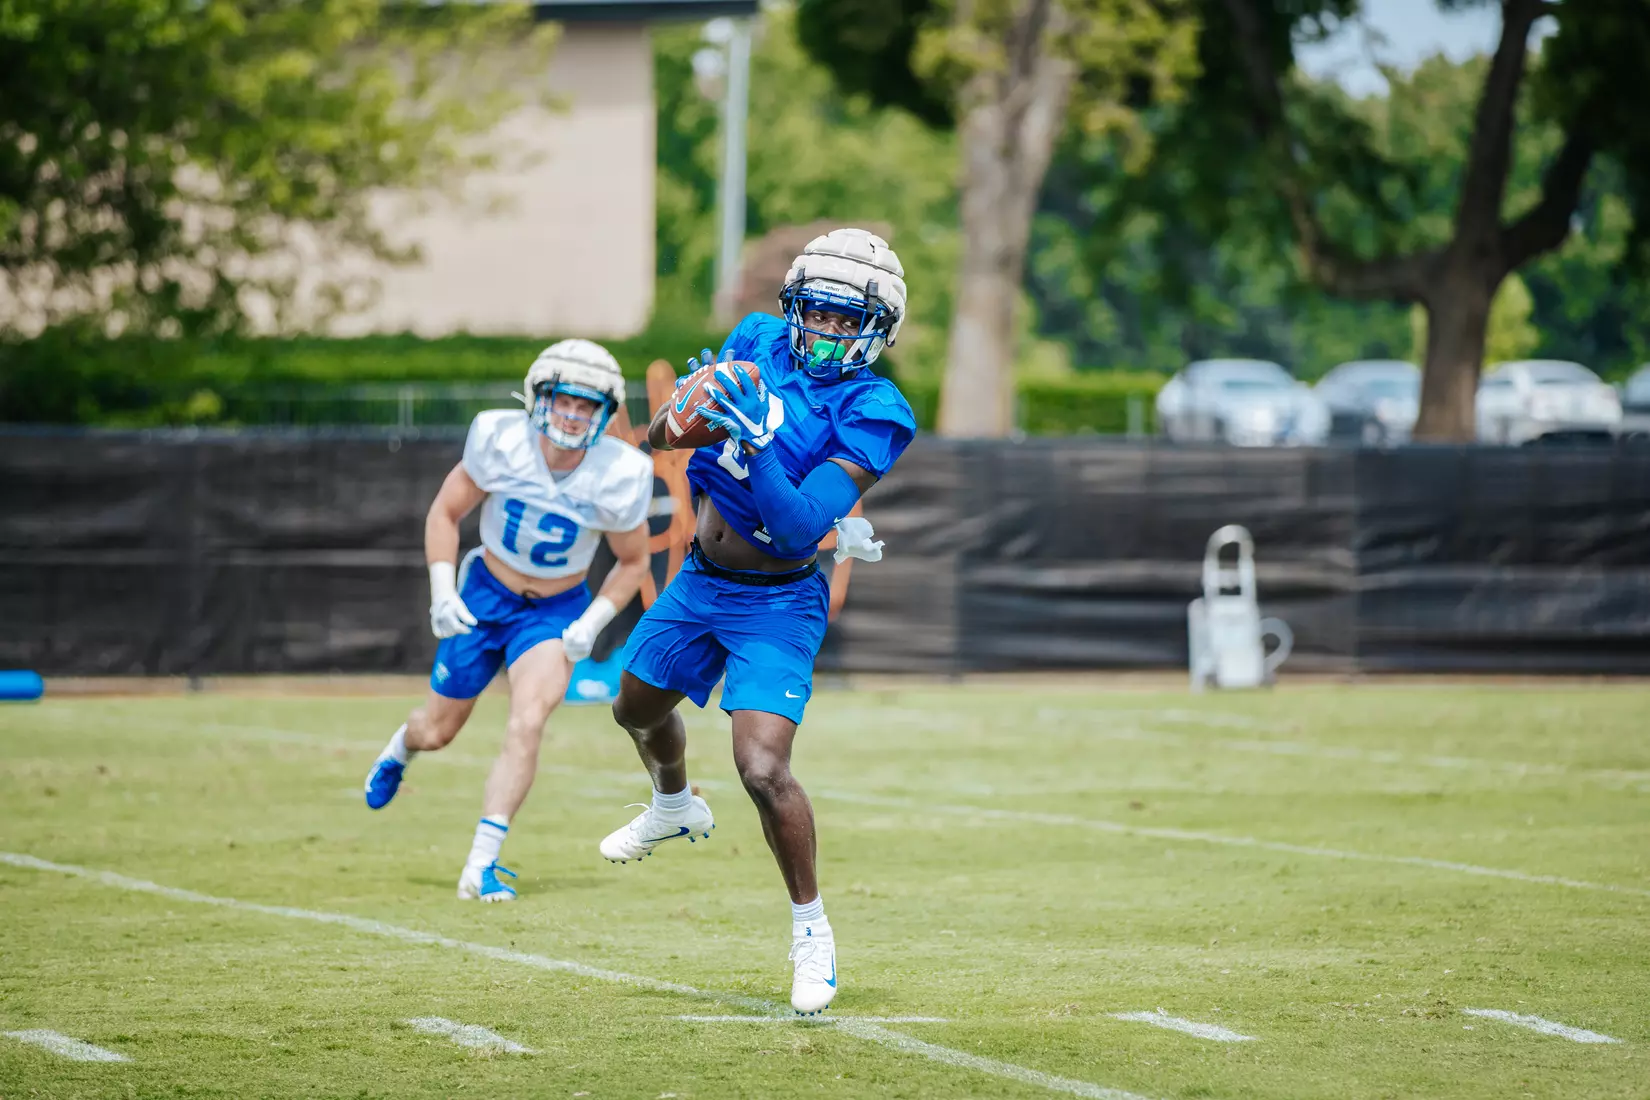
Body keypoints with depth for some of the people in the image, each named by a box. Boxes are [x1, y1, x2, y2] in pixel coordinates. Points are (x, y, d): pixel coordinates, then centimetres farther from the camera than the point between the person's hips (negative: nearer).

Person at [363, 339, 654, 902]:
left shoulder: (619, 475, -20)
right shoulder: (501, 440, -21)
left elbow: (632, 561, -2)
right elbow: (445, 513, -6)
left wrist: (591, 625, -13)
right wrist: (442, 591, -16)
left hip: (557, 611, -1)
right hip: (486, 593, 1)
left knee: (526, 724, -24)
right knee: (438, 730, 12)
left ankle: (481, 866, -20)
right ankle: (401, 746, 52)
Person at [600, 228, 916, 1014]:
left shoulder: (870, 416, -22)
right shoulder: (758, 344, -5)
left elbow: (800, 527, -30)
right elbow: (659, 434, 5)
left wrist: (754, 445, -41)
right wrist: (690, 408, -16)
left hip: (776, 603, -6)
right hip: (699, 584, 7)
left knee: (762, 770, -20)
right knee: (638, 708, 27)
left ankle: (811, 928, 0)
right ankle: (675, 807, 61)